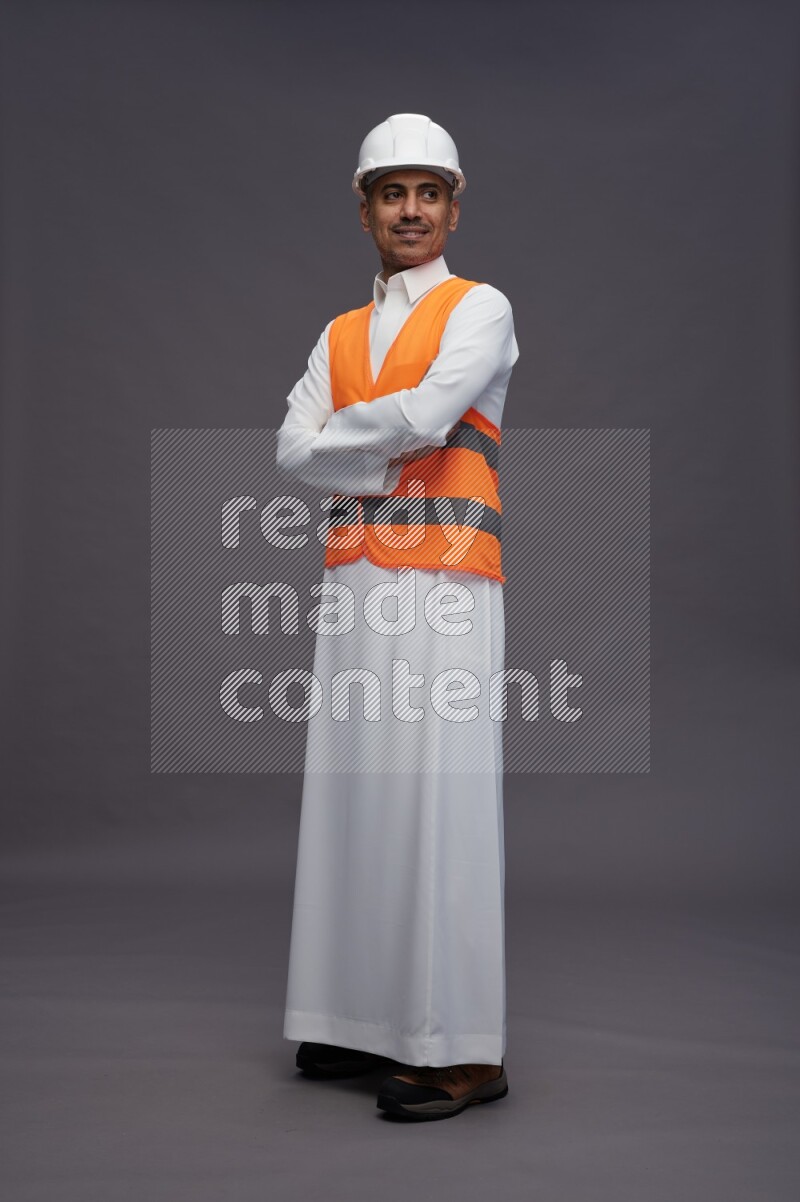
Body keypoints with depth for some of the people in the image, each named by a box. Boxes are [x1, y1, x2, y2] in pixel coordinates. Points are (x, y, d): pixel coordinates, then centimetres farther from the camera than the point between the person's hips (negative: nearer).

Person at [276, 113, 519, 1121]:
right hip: (354, 584, 6)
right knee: (353, 794, 6)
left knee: (438, 800, -8)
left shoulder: (480, 309, 5)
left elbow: (422, 414, -12)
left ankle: (461, 1047, -2)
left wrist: (346, 431, 4)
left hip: (444, 586, -6)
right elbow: (296, 451, 7)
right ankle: (372, 1017, 17)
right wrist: (395, 451, -6)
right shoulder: (339, 336, 21)